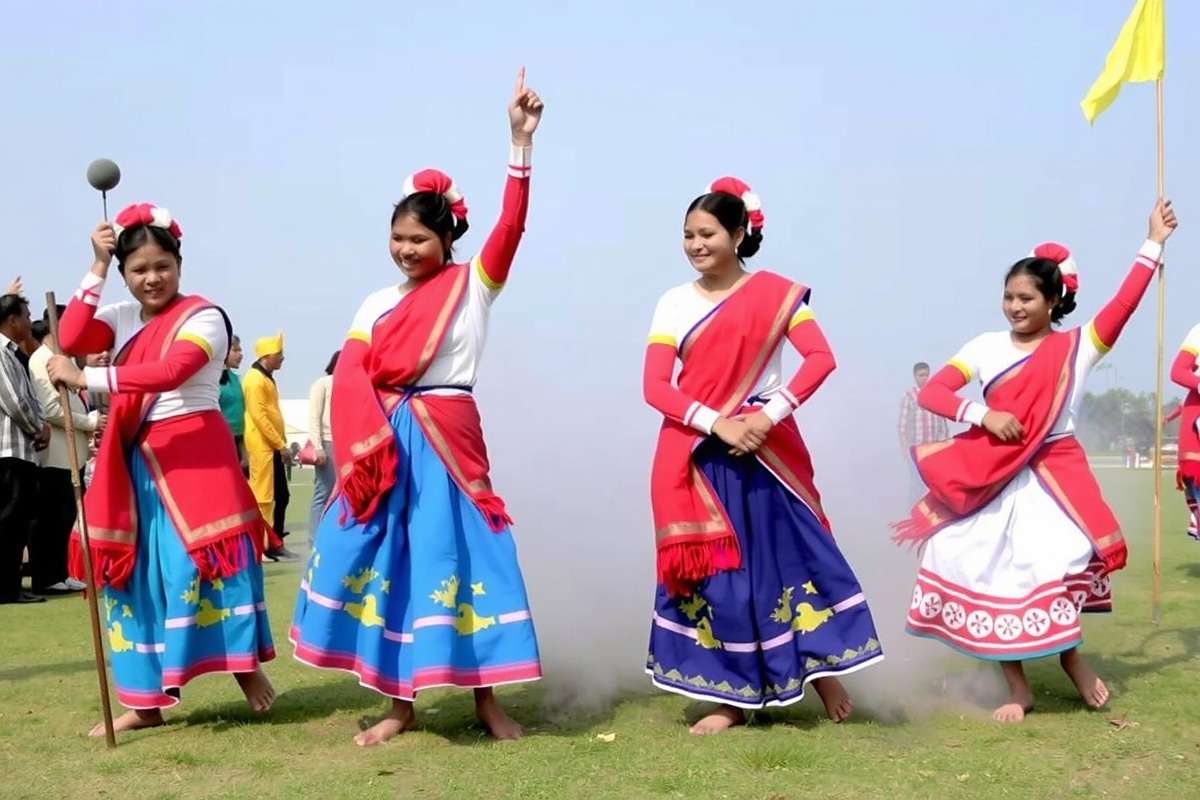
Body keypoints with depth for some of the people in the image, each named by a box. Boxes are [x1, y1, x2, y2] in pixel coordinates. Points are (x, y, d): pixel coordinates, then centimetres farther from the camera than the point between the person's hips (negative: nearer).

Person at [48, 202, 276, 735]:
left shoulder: (203, 317, -8)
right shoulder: (121, 319, 11)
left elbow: (167, 373, -25)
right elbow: (70, 340, -7)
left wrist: (83, 379, -28)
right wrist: (97, 267, -8)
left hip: (196, 455, -6)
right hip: (136, 461, 6)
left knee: (201, 558, -9)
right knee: (135, 569, 7)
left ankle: (247, 667, 9)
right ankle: (145, 701, 14)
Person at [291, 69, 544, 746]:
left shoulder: (473, 285, 2)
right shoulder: (377, 303, 12)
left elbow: (511, 225, -13)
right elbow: (349, 381, 4)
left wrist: (522, 140, -22)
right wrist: (366, 443, -13)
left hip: (448, 439, -4)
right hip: (383, 443, 4)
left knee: (457, 556, -5)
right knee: (379, 557, 2)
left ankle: (486, 699, 8)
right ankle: (401, 704, 14)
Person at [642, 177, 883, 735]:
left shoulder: (777, 293, 0)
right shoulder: (674, 303, 5)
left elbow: (820, 358, -10)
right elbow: (655, 387, -2)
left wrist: (769, 416, -20)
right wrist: (717, 424, -15)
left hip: (765, 449, -2)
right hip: (699, 455, 2)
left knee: (787, 556, 0)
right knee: (712, 568, 2)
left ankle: (824, 676, 15)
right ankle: (732, 697, 11)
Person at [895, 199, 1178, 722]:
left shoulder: (1078, 346, 1)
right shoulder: (986, 347, 4)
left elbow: (1124, 303, -11)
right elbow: (931, 392, -3)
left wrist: (1154, 244, -13)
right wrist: (984, 415, -17)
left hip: (1054, 474, -2)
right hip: (994, 480, 2)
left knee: (1059, 564, -16)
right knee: (994, 576, 0)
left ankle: (1071, 656, 14)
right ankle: (1017, 688, 13)